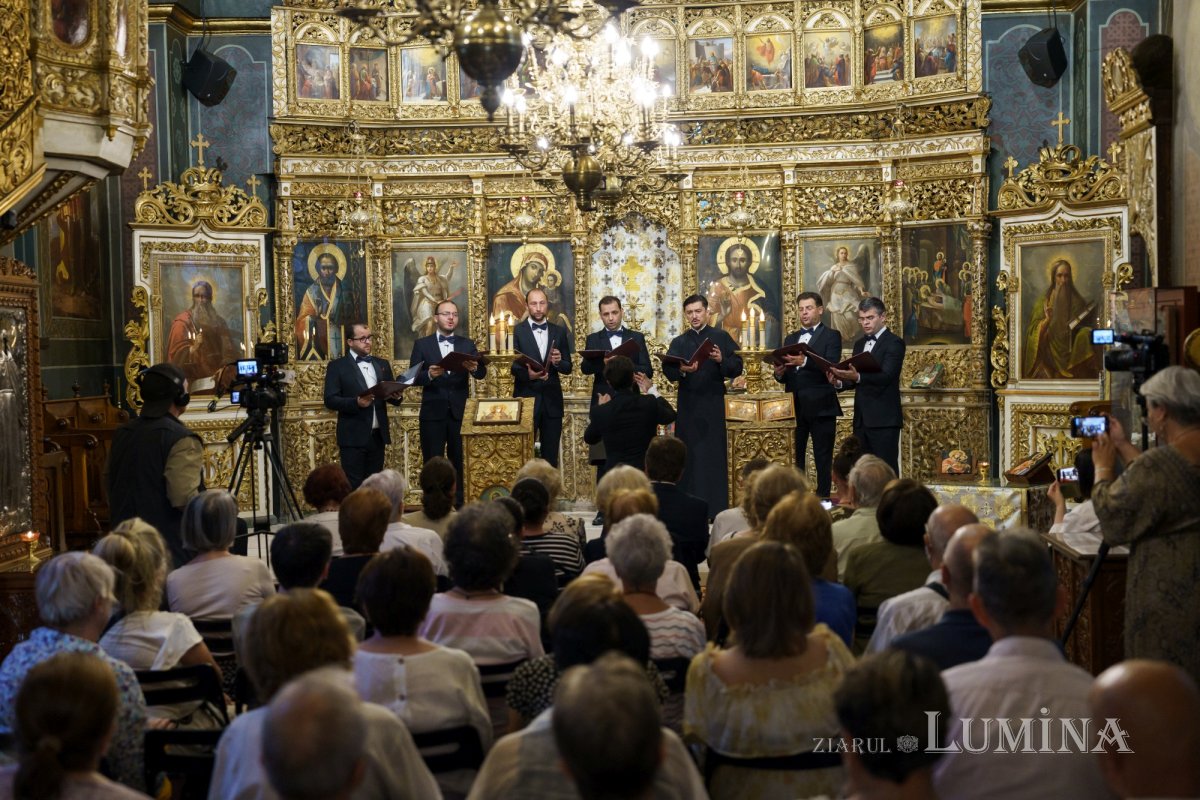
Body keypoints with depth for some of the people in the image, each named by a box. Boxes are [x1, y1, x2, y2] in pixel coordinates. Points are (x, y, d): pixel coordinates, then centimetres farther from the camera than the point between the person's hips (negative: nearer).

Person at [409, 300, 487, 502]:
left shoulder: (467, 344, 10)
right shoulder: (422, 344, 5)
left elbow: (481, 373, -1)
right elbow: (413, 378, -2)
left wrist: (475, 368, -24)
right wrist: (429, 374, -22)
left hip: (459, 413, 1)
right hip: (433, 412, -1)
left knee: (460, 463, 5)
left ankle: (460, 505, 11)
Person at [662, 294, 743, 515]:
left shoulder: (721, 337, 8)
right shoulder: (679, 342, 12)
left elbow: (737, 367, 1)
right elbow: (667, 370, -4)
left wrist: (721, 360, -18)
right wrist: (681, 369, -26)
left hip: (713, 405, -1)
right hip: (688, 407, 1)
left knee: (714, 455, -3)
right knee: (689, 456, 0)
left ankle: (715, 508, 0)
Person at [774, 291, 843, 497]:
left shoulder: (831, 336, 2)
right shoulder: (790, 339, 18)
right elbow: (786, 376, 15)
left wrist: (805, 362, -29)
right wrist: (779, 373, -9)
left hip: (820, 407, -5)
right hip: (795, 407, 5)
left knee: (823, 460, -2)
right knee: (794, 459, 5)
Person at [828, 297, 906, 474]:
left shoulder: (894, 343, -7)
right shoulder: (859, 344, 17)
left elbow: (886, 376, -21)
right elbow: (856, 379, 14)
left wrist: (857, 377, -37)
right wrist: (840, 382, -8)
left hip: (884, 419, -7)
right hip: (861, 419, 7)